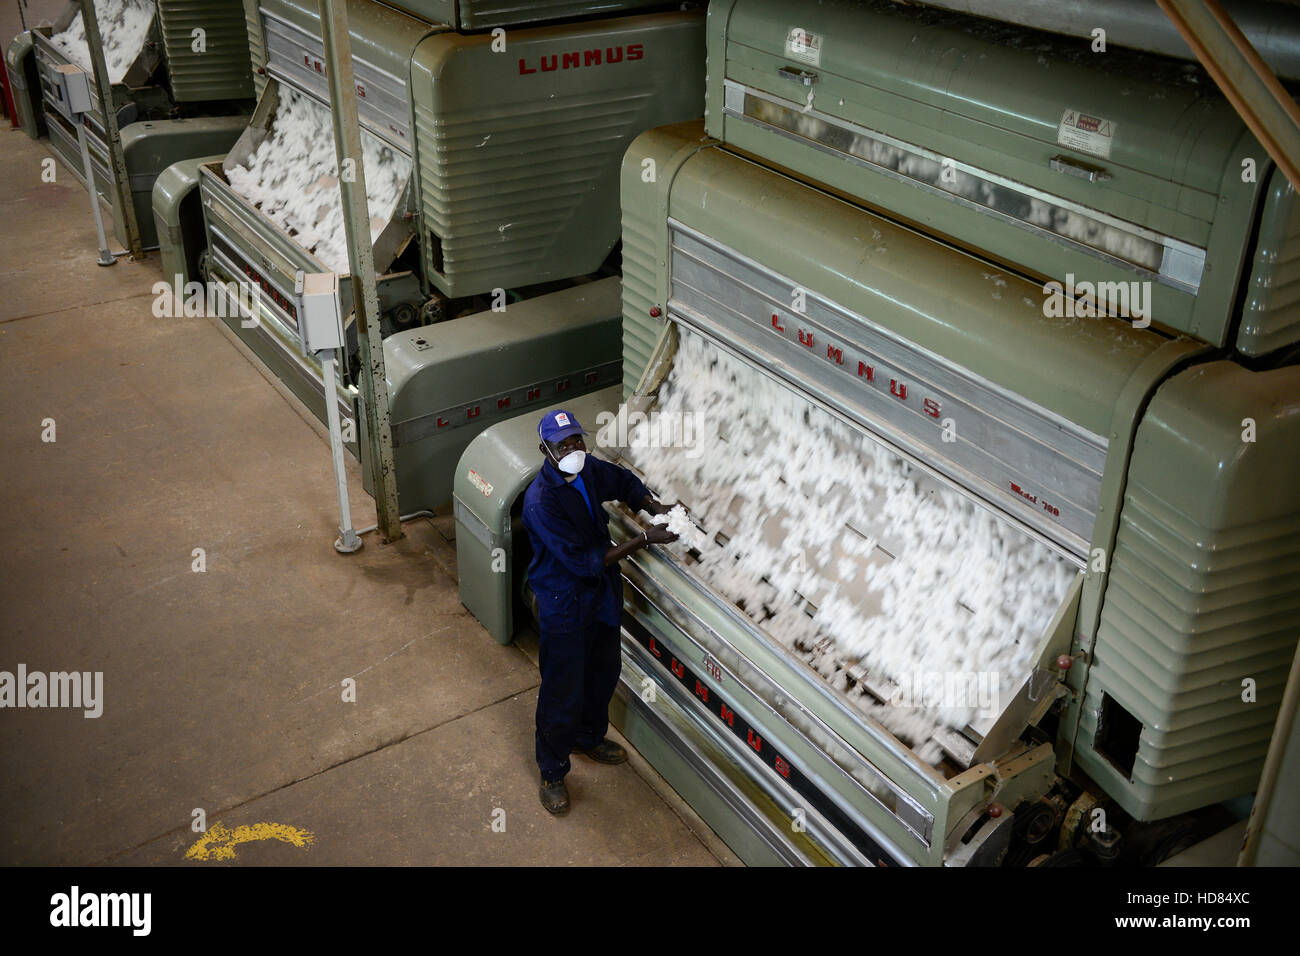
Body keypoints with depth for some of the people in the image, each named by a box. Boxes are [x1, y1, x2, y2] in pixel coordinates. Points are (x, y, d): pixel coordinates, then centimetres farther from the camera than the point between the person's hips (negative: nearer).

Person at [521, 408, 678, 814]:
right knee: (562, 693, 6)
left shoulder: (589, 470, -7)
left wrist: (657, 509, -3)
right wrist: (644, 539, -30)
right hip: (565, 607, -8)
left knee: (604, 672, 26)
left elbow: (624, 482, 16)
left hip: (602, 594, 8)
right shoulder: (540, 501, -30)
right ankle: (552, 773, 28)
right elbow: (583, 561, -30)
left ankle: (589, 737, 52)